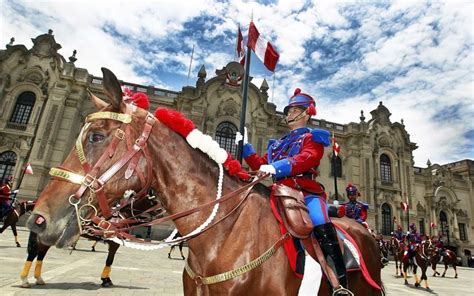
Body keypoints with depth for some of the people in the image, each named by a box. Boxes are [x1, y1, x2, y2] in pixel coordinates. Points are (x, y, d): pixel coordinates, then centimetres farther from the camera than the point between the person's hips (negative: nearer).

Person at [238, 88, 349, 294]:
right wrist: (245, 146, 12)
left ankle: (341, 285, -27)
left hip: (307, 193, -6)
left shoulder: (313, 137, 9)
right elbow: (259, 165, 22)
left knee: (321, 226, -31)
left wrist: (277, 166, -28)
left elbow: (306, 158, -13)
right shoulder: (278, 144, 27)